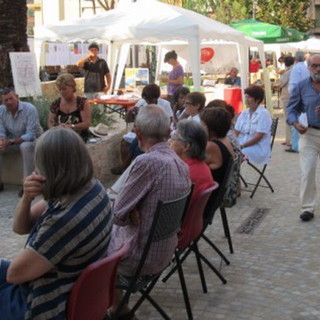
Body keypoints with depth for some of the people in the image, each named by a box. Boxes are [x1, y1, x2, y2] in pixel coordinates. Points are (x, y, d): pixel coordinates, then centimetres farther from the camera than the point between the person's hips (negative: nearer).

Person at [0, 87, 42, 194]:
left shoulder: (30, 109, -24)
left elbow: (30, 135, -27)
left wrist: (10, 142, -36)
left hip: (32, 140, -5)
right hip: (12, 140, 5)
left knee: (25, 146, -37)